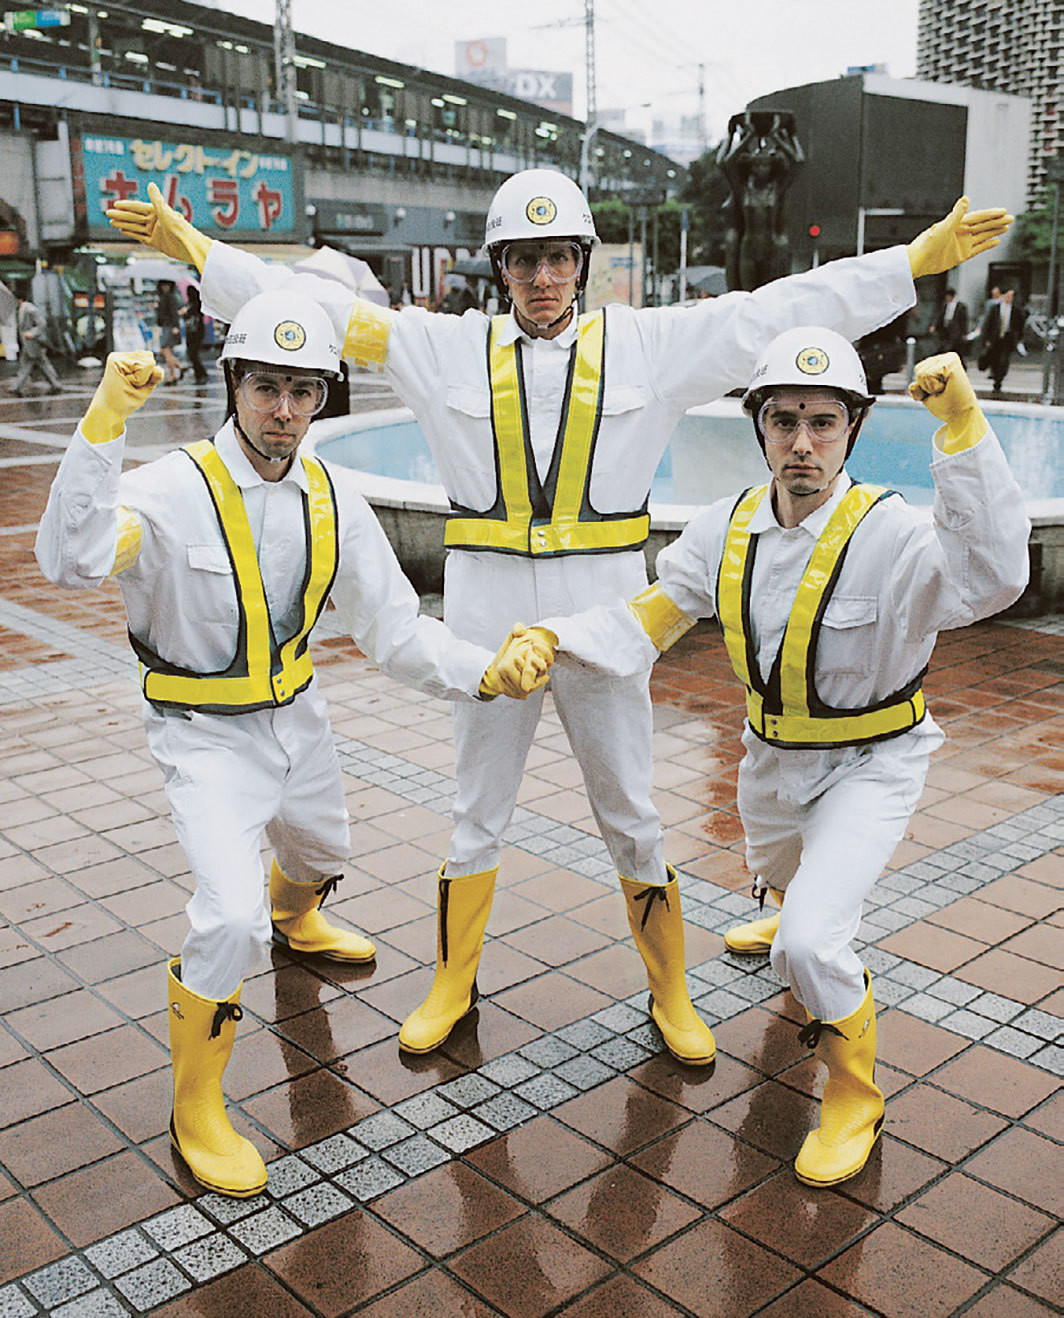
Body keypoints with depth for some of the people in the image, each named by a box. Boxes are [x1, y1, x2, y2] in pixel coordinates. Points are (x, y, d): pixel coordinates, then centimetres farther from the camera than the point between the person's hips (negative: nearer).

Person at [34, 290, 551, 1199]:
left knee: (322, 855, 30)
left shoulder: (332, 499, -9)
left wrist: (484, 673, -25)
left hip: (297, 717, 6)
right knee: (232, 918, -21)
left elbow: (394, 629, -9)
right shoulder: (173, 491, -24)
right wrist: (105, 421, -50)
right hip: (207, 737, -6)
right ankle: (195, 1109, 3)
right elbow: (72, 562, -43)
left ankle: (294, 922, 68)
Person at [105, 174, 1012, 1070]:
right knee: (477, 817, 13)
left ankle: (671, 993, 31)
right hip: (489, 609, 1)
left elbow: (783, 310, 0)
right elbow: (315, 305, 2)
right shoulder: (447, 348, 2)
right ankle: (452, 986, 34)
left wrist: (924, 256, -3)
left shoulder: (647, 346, 1)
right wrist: (190, 245, 0)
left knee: (632, 814, 11)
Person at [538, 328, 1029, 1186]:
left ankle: (854, 1092, 9)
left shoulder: (889, 533, -30)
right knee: (776, 873, 34)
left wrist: (963, 425, -56)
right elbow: (645, 622, -9)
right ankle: (807, 915, 74)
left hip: (871, 766, -6)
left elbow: (992, 576, -50)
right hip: (772, 755, 6)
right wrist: (548, 640, -26)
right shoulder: (731, 527, -12)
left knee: (808, 945, -21)